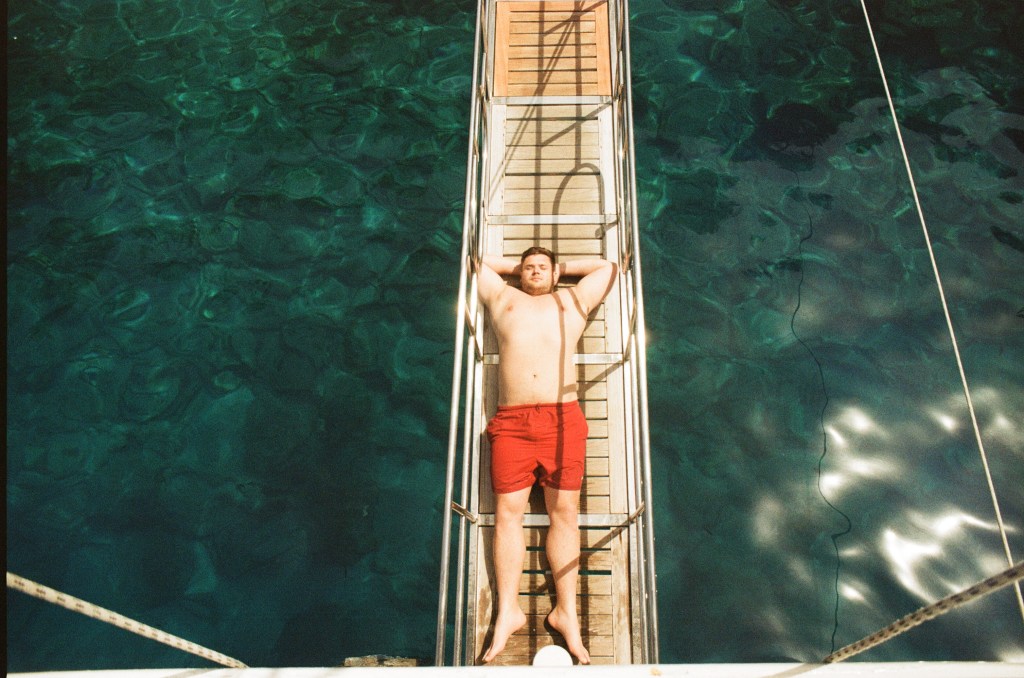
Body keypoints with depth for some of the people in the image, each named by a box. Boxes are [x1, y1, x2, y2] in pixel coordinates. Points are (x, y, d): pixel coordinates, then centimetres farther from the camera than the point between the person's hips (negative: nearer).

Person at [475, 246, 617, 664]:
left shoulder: (574, 300, 24)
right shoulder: (503, 299, 25)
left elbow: (608, 267, 32)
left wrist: (562, 267, 34)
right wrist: (515, 265, 36)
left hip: (562, 416, 0)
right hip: (511, 421, 1)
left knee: (564, 511, -2)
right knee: (508, 512, -3)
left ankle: (566, 611, 5)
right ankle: (507, 612, 4)